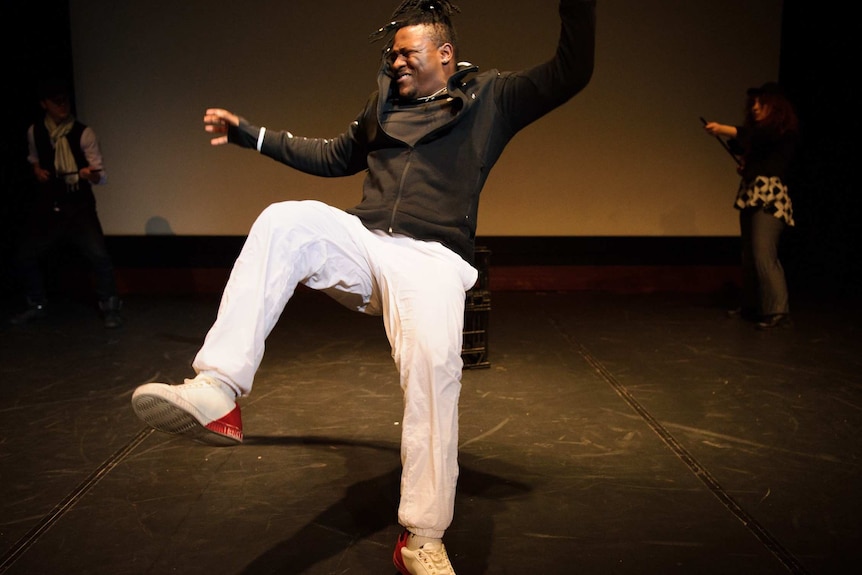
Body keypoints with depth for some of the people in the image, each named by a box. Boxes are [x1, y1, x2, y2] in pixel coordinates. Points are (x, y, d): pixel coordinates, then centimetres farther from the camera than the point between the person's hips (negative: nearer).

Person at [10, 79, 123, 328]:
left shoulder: (83, 134, -8)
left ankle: (109, 307, 2)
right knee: (24, 256, 7)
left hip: (79, 207, -4)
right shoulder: (35, 132, 4)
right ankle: (36, 305, 32)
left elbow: (101, 175, -14)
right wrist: (37, 169, 5)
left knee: (99, 255, -19)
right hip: (46, 206, 4)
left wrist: (92, 175, -36)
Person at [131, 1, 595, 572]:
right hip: (363, 243, 4)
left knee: (435, 360, -33)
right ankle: (218, 392, -36)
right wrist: (250, 134, 31)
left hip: (431, 258, -4)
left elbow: (573, 72, 3)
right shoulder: (384, 102, 23)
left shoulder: (492, 96, 11)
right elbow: (334, 156, 33)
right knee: (285, 219, -25)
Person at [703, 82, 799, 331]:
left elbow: (755, 137, -23)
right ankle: (751, 306, 17)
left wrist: (723, 129, -30)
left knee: (764, 255, -17)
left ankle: (778, 312, -18)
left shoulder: (784, 131, -4)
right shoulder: (758, 131, 18)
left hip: (771, 198, -8)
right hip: (750, 197, 8)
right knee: (749, 256, 9)